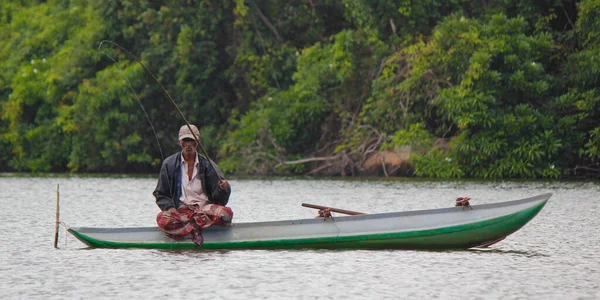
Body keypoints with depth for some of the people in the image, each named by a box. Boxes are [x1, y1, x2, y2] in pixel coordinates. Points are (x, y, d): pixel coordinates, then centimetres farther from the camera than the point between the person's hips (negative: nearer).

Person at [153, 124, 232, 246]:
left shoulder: (207, 165, 11)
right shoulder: (169, 164, 10)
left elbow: (217, 198, 6)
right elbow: (160, 195, 11)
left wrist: (223, 189, -17)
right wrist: (169, 207, -10)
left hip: (205, 207, 1)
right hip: (180, 210, -1)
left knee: (226, 212, -31)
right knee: (163, 219, -35)